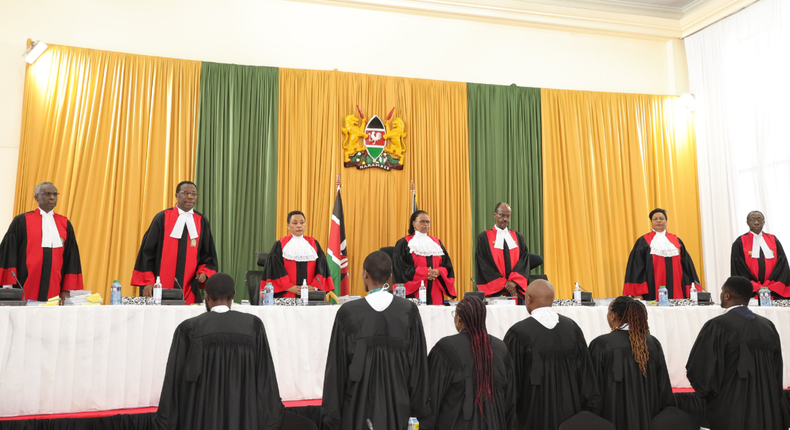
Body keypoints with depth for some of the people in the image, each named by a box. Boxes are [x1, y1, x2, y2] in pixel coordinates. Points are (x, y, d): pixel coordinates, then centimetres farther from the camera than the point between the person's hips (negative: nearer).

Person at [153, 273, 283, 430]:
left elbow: (174, 380, -4)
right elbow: (266, 376, -2)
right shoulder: (253, 325, -4)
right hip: (243, 417, 1)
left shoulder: (189, 329, -7)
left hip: (200, 417, 0)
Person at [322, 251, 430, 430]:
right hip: (396, 406, 2)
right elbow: (418, 361, -1)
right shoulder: (409, 311, -6)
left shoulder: (348, 313, -12)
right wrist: (419, 407, 9)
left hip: (358, 406, -2)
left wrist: (331, 412, 1)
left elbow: (336, 365, -8)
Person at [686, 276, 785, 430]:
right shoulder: (768, 326, 3)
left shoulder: (717, 326, -17)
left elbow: (699, 371, -16)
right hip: (767, 411, 6)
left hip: (730, 414, -5)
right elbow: (777, 372, 11)